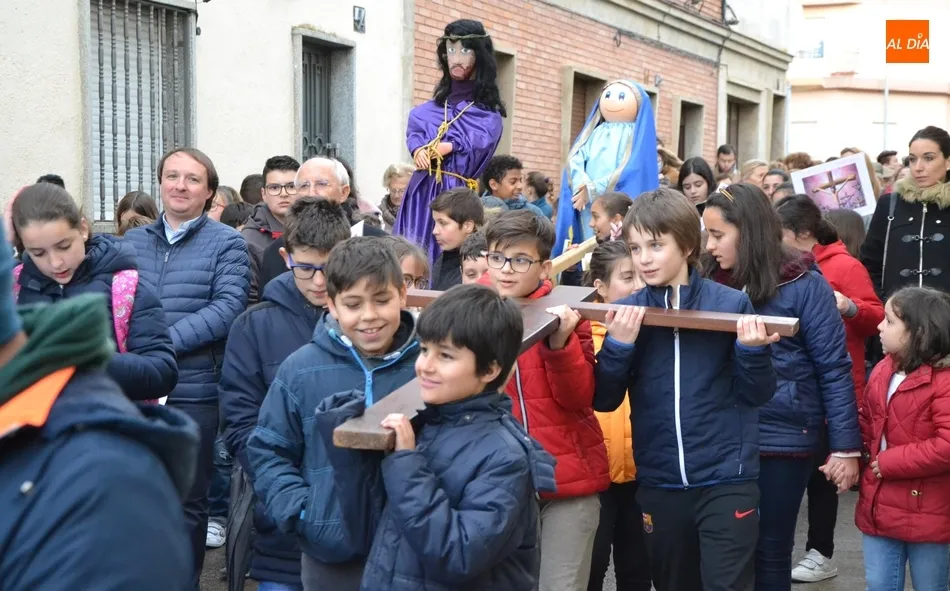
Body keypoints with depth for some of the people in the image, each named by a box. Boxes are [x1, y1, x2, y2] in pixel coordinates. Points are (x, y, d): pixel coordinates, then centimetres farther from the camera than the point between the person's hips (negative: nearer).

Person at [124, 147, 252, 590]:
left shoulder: (226, 243, 0)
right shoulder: (133, 241, 13)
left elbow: (227, 308, -11)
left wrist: (165, 344, -18)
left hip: (193, 391, -3)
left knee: (187, 501, 8)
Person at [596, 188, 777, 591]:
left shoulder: (732, 304, -5)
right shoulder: (625, 313, 1)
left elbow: (756, 395, -2)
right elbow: (603, 400, -2)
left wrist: (752, 350, -20)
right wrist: (619, 344, -17)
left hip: (726, 479, -3)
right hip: (659, 483, 3)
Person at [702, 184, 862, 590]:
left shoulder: (803, 284, -10)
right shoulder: (711, 284, 2)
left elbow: (834, 370, -8)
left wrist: (845, 447, -10)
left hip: (782, 440, -4)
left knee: (769, 553, 8)